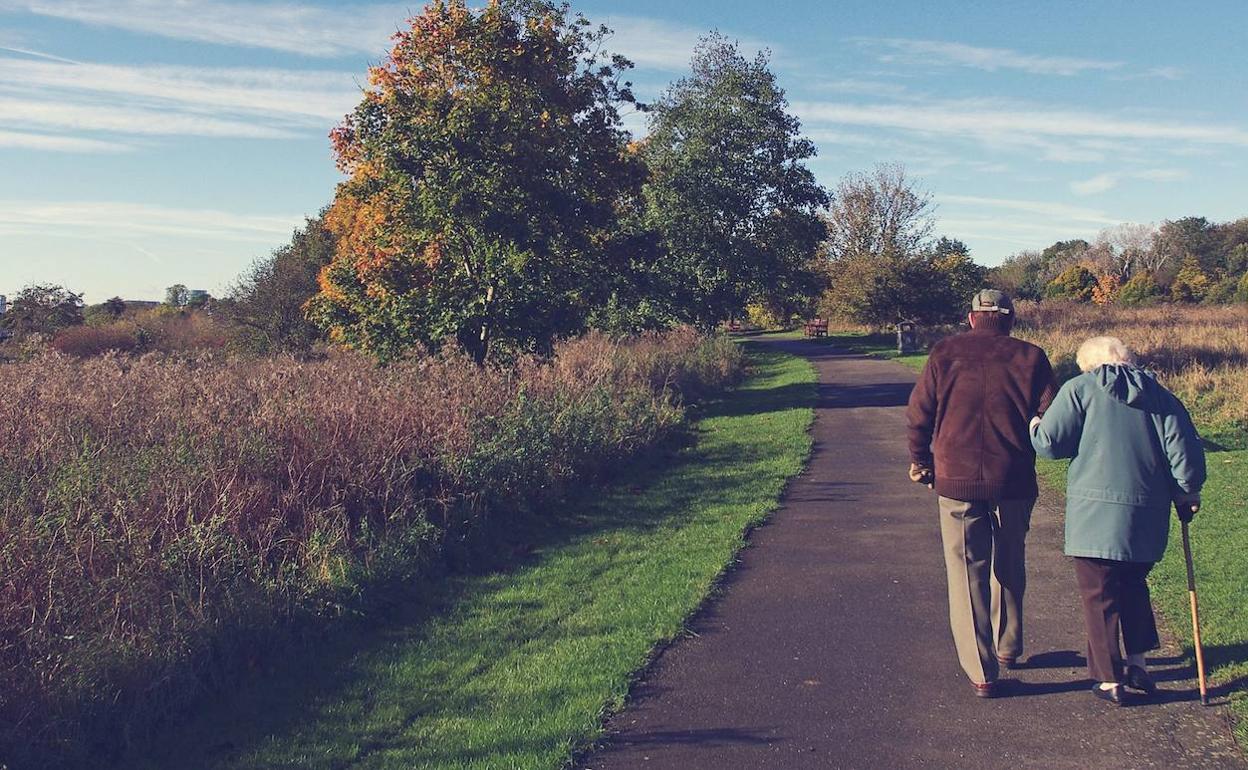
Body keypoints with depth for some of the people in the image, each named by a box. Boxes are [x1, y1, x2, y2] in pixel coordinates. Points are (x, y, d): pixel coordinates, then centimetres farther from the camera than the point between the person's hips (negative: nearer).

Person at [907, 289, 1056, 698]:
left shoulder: (945, 353, 1)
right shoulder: (1029, 357, 1)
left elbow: (918, 415, 0)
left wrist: (921, 462, 14)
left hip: (956, 481, -1)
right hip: (1014, 482, 1)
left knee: (967, 573, 6)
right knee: (1009, 567, 22)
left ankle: (981, 672, 5)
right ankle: (1008, 647, 37)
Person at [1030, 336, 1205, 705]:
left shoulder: (1078, 390, -3)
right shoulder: (1160, 395, 9)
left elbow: (1049, 443, -8)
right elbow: (1184, 450, 4)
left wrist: (1034, 426, 14)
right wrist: (1186, 492, 18)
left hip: (1096, 513, -5)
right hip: (1148, 514, 5)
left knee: (1100, 595, 5)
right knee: (1132, 585, 25)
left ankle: (1110, 680, 11)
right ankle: (1137, 663, 26)